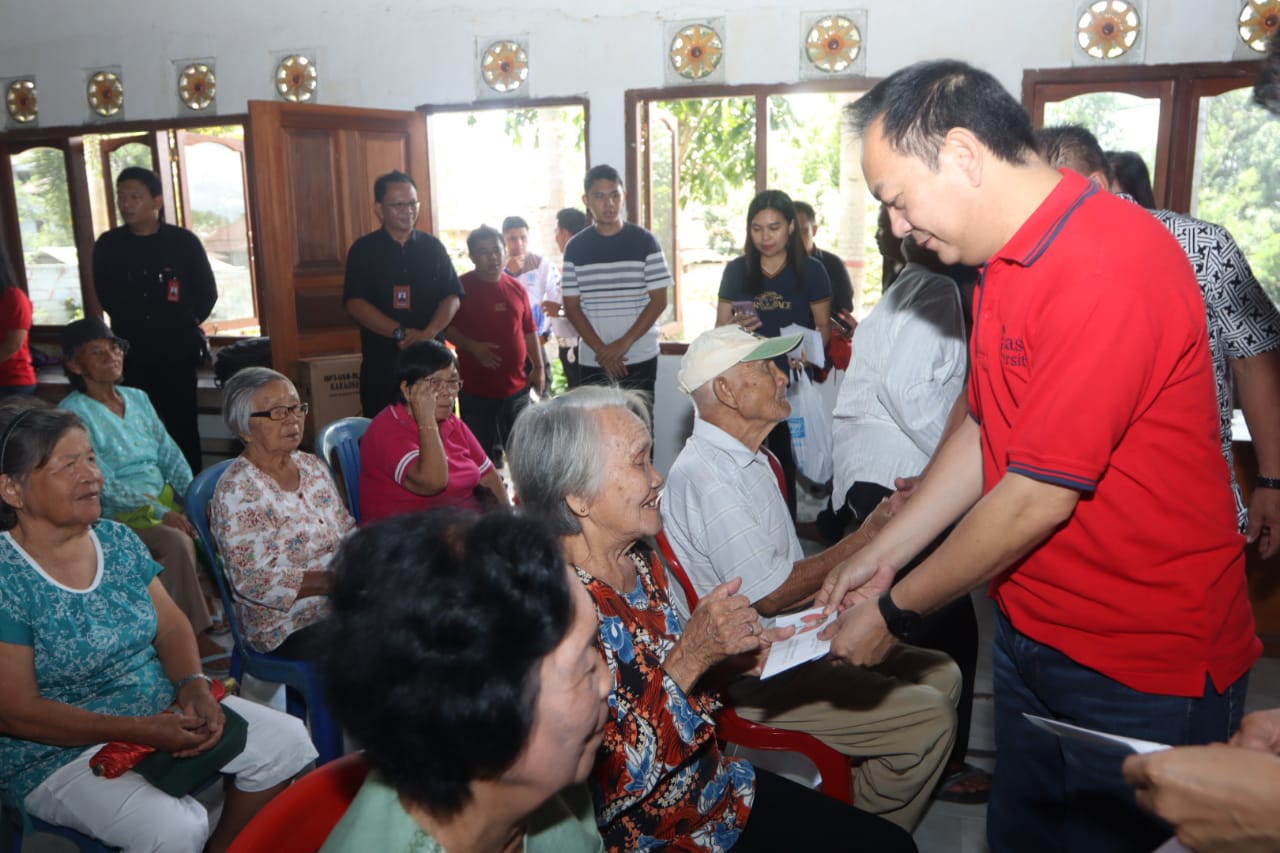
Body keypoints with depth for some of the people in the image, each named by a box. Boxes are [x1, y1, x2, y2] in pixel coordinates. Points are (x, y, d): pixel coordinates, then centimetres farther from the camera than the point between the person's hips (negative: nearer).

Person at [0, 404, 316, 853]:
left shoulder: (118, 539, 1)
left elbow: (171, 627, 6)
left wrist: (194, 684, -15)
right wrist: (139, 731, -24)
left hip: (163, 712, 7)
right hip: (59, 752, -6)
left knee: (288, 740, -2)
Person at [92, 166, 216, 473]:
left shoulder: (183, 241, -6)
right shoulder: (107, 245, 2)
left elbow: (206, 293, 2)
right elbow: (107, 297, 14)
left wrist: (183, 325, 7)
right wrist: (133, 327, 14)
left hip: (177, 350, -2)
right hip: (131, 352, 2)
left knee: (181, 425, 2)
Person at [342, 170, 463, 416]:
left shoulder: (433, 247, 8)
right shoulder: (363, 250, 2)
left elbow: (452, 296, 2)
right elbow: (354, 303, -7)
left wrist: (429, 332, -17)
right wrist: (400, 332, -19)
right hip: (381, 364, -2)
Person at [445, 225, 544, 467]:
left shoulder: (516, 288, 8)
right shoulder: (461, 287, -5)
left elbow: (529, 331, 12)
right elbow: (447, 328, -5)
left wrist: (538, 368, 7)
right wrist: (473, 347, -19)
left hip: (517, 385, 4)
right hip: (477, 388, -4)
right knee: (482, 452, 3)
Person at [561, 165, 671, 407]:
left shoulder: (645, 241, 0)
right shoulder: (575, 248, 4)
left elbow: (659, 300, -2)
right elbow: (572, 307, 3)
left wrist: (625, 342, -12)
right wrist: (601, 350, -9)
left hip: (640, 359, -1)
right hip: (592, 362, 1)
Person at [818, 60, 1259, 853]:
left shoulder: (1109, 266, -26)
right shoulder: (1008, 264, 6)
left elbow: (1035, 501, -24)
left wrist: (895, 613, -13)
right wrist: (884, 552, 7)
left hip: (1144, 666, -8)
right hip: (1032, 632, 8)